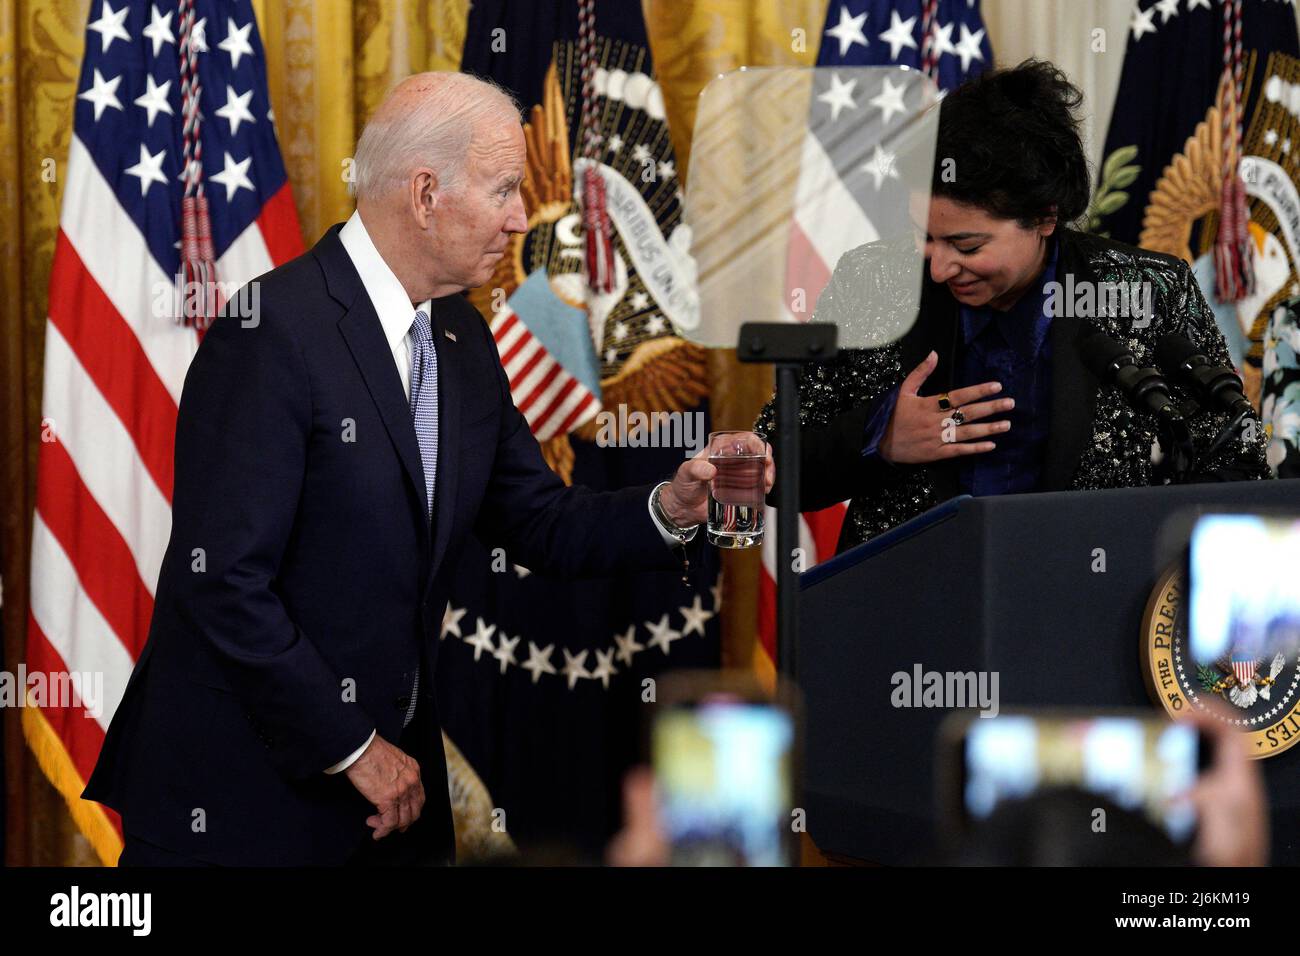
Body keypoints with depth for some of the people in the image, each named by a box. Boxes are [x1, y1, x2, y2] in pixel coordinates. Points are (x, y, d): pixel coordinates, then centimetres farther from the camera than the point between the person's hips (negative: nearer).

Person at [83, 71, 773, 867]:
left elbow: (538, 525, 14)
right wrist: (351, 748, -15)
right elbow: (223, 582, -21)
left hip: (393, 774, 8)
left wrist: (672, 509, -4)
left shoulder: (462, 337, 9)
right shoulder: (275, 333, -18)